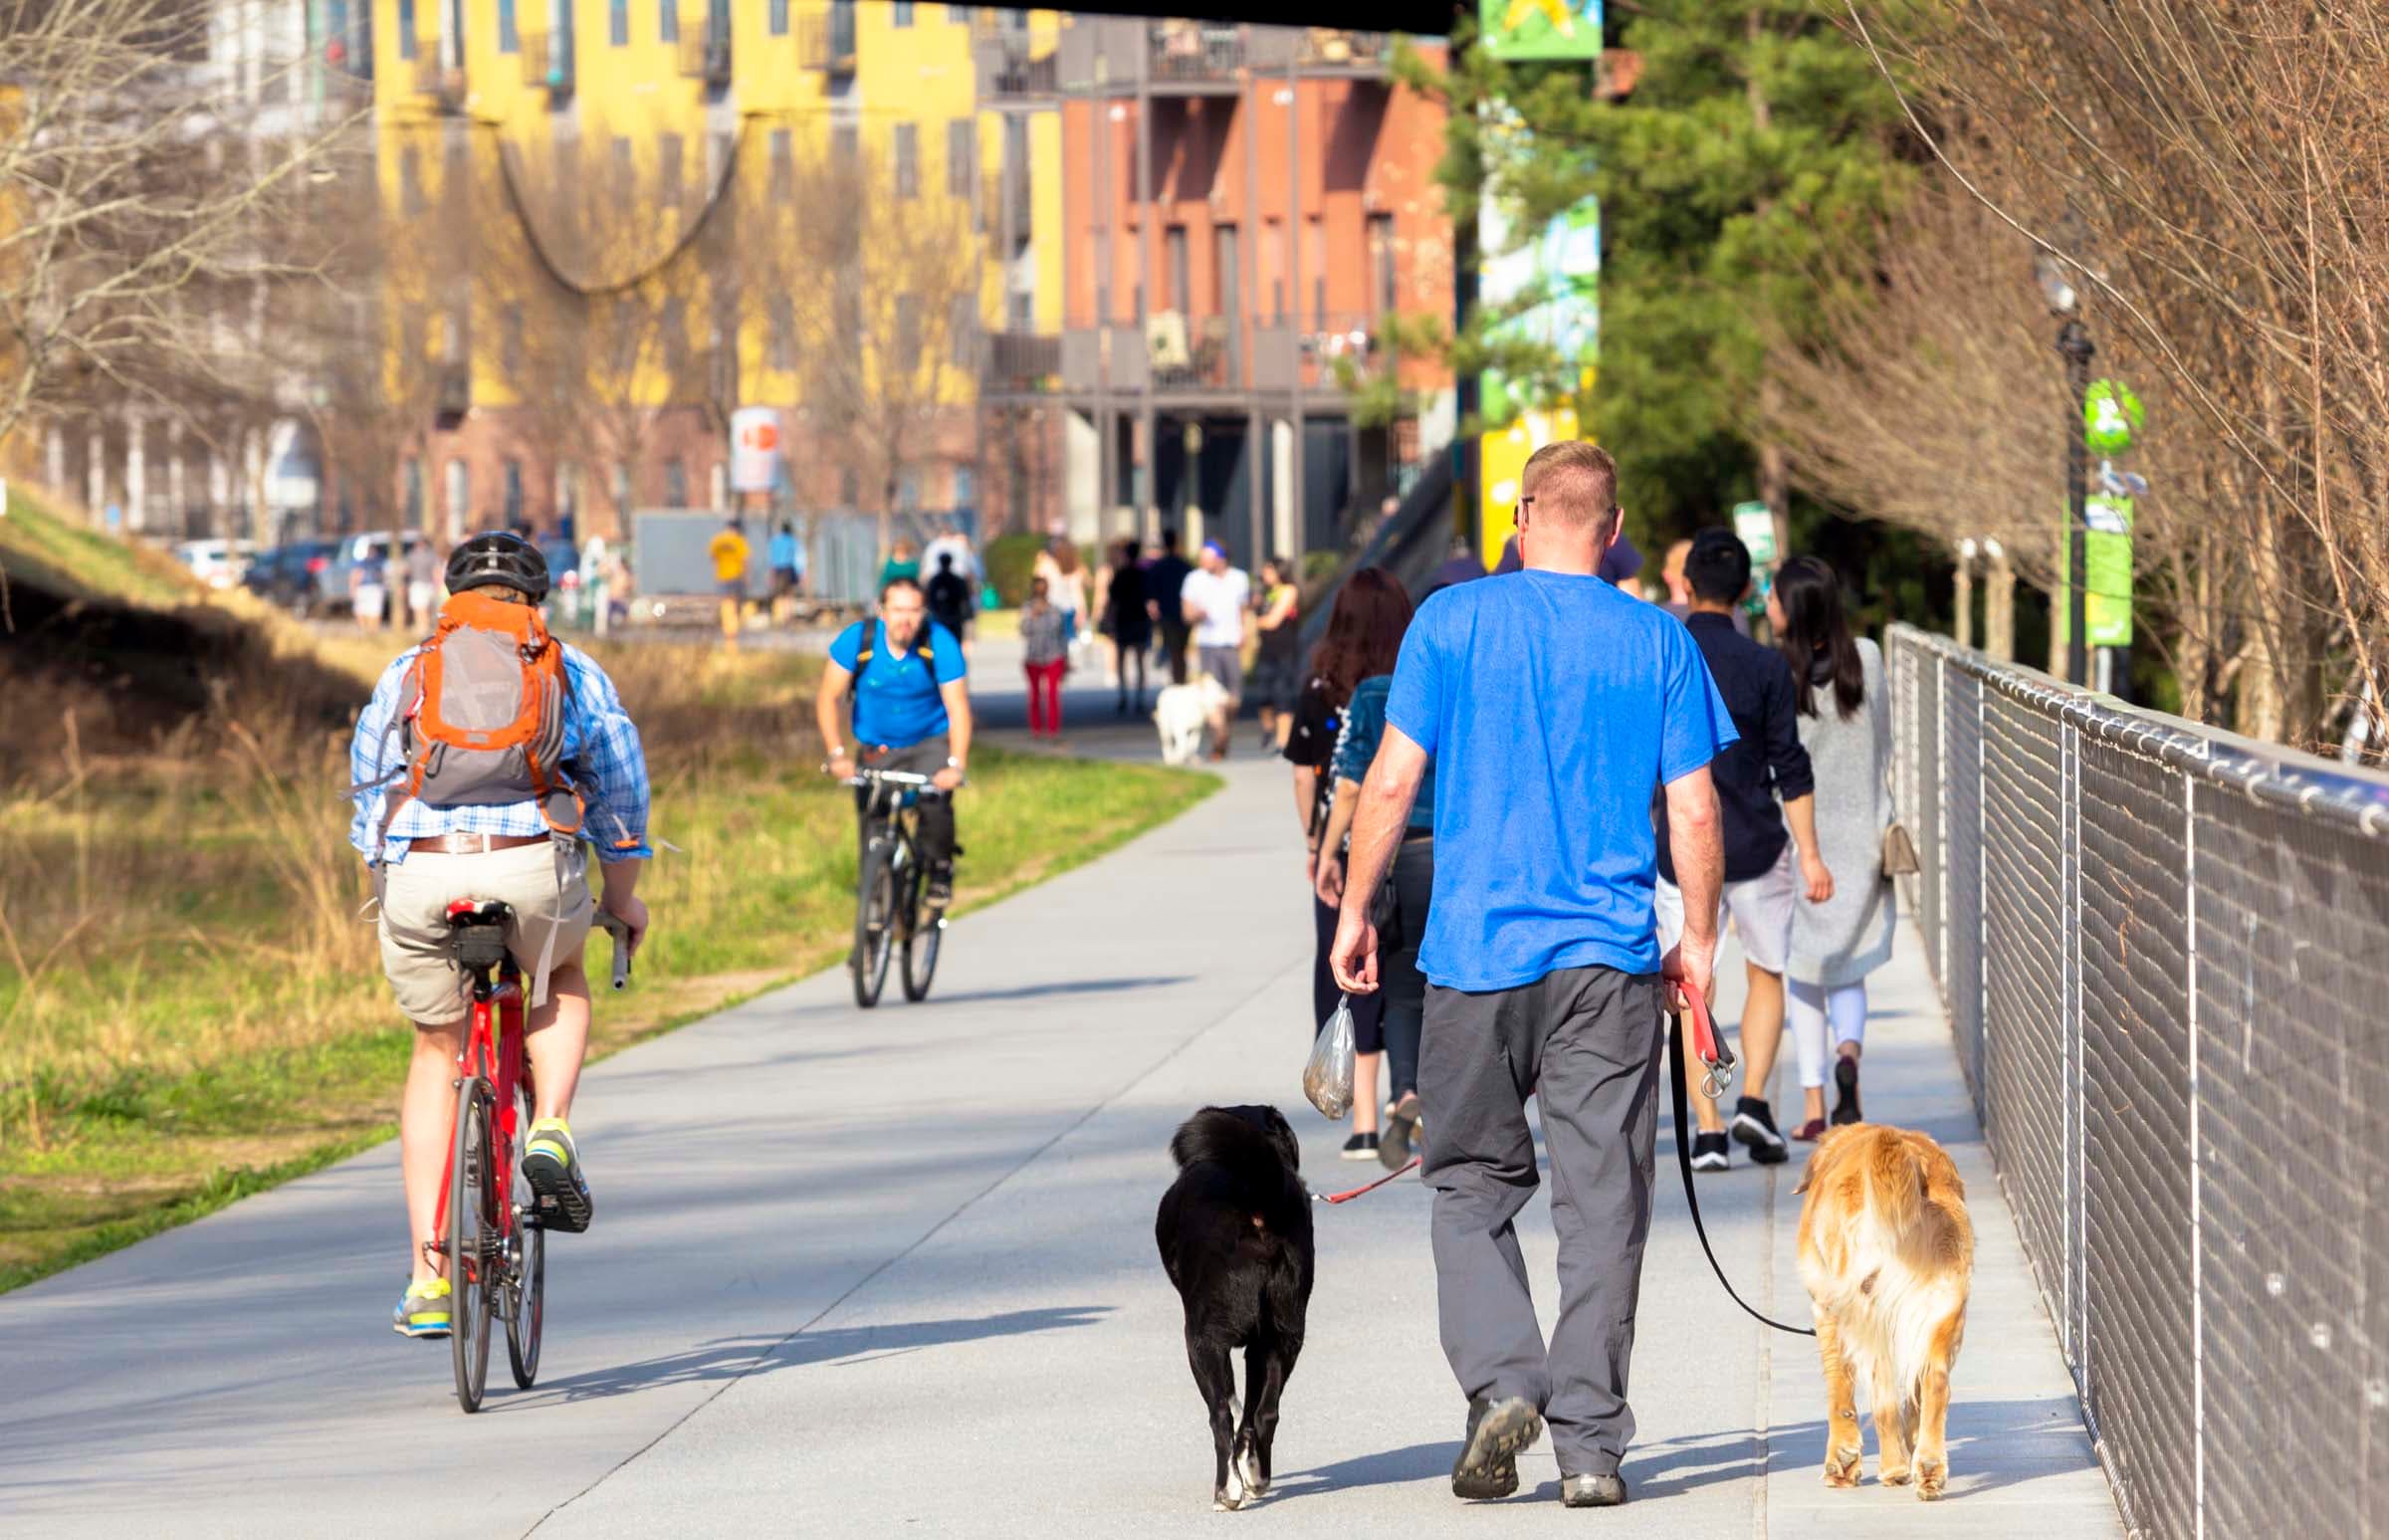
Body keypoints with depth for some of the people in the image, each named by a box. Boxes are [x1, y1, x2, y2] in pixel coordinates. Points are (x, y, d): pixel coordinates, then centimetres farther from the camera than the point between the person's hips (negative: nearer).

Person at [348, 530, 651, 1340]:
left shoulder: (406, 674, 22)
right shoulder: (571, 671, 19)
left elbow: (366, 787, 28)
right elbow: (620, 793, 24)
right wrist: (623, 898, 37)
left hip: (419, 876, 1)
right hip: (532, 865, -1)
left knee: (436, 1051, 18)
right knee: (562, 977, 33)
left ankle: (428, 1274, 11)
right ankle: (549, 1130, 6)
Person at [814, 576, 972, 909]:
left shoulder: (941, 644, -20)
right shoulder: (857, 640, -18)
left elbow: (957, 707, -20)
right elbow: (828, 698, -11)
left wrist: (956, 765, -31)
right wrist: (837, 754, -21)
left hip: (931, 741, -1)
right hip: (876, 748, 1)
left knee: (935, 802, -25)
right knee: (873, 822, -8)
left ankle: (940, 869, -1)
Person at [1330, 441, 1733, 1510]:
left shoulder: (1453, 622, -1)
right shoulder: (1656, 642, 2)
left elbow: (1391, 782, -3)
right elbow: (1694, 813, 2)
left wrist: (1356, 912, 7)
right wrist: (1699, 938, 14)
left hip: (1477, 952, -1)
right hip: (1611, 960, 1)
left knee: (1473, 1185, 12)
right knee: (1601, 1205, 4)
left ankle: (1499, 1381, -8)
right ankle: (1589, 1444, 3)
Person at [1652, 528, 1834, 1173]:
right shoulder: (1765, 666, -5)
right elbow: (1790, 768, -6)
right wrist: (1810, 855, -2)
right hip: (1756, 850, 0)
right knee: (1766, 976, 15)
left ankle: (1707, 1130, -3)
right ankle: (1753, 1100, -2)